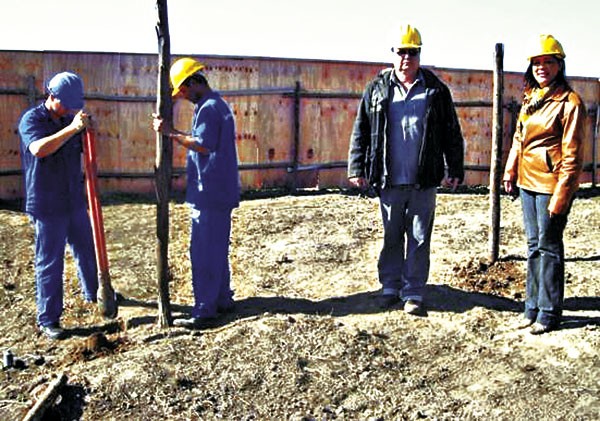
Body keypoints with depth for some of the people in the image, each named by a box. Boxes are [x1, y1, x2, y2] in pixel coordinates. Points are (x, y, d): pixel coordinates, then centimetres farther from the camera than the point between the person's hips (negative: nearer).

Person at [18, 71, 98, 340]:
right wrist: (72, 128, -34)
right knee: (49, 263, -1)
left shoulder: (68, 119, 8)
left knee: (87, 250, 20)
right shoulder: (31, 119, -11)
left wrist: (86, 129, -2)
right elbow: (39, 149, -31)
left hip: (75, 201, 7)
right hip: (47, 206, -6)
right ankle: (47, 320, 10)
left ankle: (93, 293, 42)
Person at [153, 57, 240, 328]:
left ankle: (204, 311, -2)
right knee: (217, 249, 18)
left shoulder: (208, 108, -14)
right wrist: (175, 134, 12)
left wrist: (171, 133, -16)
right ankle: (222, 299, 27)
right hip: (220, 192, 11)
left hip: (208, 193, -11)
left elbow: (202, 145, -23)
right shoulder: (218, 104, 18)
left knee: (203, 252, -6)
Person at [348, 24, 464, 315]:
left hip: (424, 181, 0)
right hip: (389, 181, 0)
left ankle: (414, 293, 15)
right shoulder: (377, 89, 5)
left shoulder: (436, 90, 5)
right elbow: (361, 131, 7)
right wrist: (357, 169, 2)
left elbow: (451, 133, 8)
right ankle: (390, 287, 25)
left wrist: (455, 169, 4)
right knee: (392, 236, 11)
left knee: (419, 238, 5)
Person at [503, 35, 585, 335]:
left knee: (549, 246, 0)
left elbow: (572, 153, -13)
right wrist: (510, 173, 13)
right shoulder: (530, 99, 12)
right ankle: (533, 307, 25)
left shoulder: (569, 102, -11)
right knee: (534, 245, 14)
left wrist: (561, 196, -16)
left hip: (551, 184, -7)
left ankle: (549, 313, 12)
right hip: (528, 181, 7)